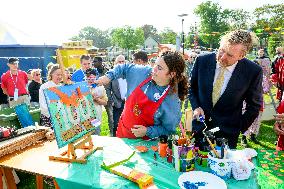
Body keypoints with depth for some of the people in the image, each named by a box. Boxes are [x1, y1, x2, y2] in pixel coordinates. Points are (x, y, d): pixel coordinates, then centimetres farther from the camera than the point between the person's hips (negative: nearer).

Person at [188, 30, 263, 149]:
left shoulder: (253, 71, -13)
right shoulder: (202, 61, -10)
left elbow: (254, 105, 1)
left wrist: (240, 129, -1)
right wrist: (196, 106, -8)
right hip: (198, 129, 2)